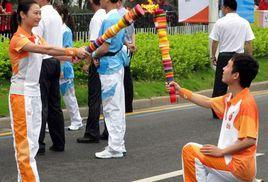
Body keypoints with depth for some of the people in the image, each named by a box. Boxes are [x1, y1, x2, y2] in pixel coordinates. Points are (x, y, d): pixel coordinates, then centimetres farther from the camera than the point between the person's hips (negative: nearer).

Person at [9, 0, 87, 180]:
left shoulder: (36, 38, 12)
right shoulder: (18, 39, -15)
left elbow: (53, 52, 0)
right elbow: (46, 49, -27)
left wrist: (75, 56, -15)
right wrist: (73, 51, -31)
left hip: (35, 92, 9)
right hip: (21, 93, -9)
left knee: (32, 140, 9)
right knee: (26, 141, -6)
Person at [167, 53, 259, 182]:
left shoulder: (246, 103, -21)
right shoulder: (230, 99, 8)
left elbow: (250, 140, -27)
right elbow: (207, 102, 25)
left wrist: (221, 151, -20)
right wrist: (181, 92, 24)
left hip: (239, 166, -10)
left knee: (190, 150, -7)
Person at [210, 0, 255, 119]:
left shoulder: (220, 22, -6)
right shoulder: (244, 23, 0)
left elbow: (215, 42, -2)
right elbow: (249, 43, 1)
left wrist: (213, 56, 11)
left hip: (224, 56, -2)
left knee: (220, 85, 6)